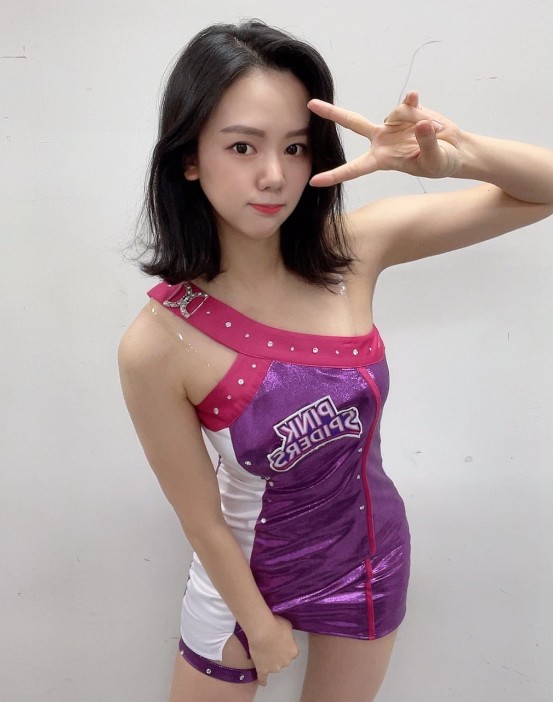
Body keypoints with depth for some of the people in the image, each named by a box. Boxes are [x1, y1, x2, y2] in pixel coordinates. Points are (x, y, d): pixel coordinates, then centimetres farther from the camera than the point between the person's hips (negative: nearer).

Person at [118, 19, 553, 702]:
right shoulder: (158, 345, -28)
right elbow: (203, 520, -16)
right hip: (245, 574, -3)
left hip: (373, 558, 3)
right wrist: (259, 625, -3)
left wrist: (458, 154, -34)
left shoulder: (355, 247, -19)